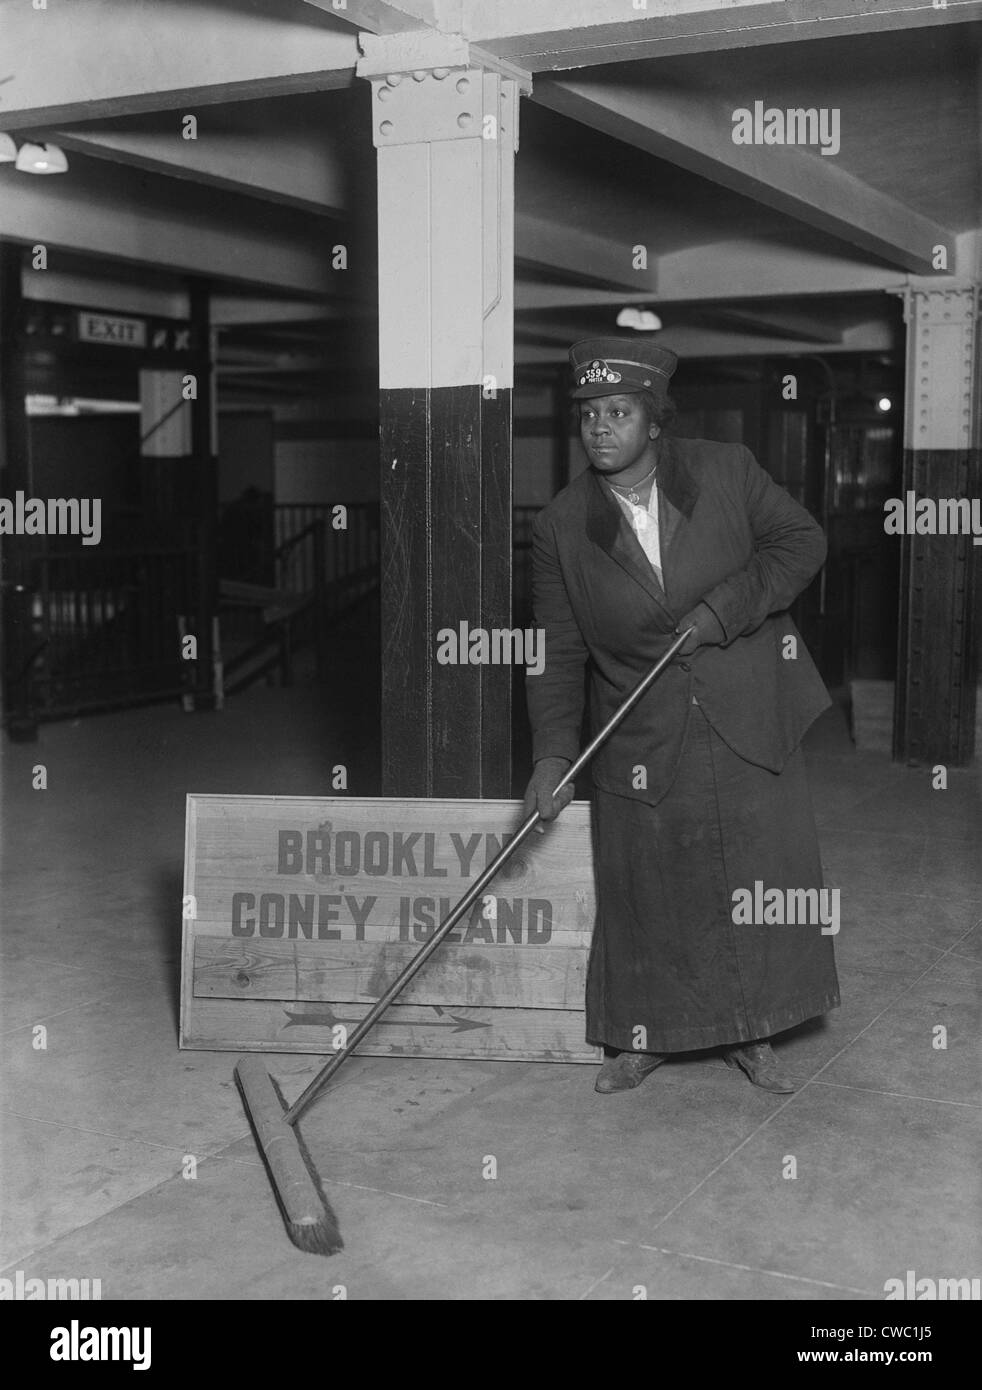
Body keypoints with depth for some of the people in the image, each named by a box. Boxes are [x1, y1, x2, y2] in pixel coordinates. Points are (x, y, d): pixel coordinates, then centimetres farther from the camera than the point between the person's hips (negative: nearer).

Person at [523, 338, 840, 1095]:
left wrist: (724, 608, -14)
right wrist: (552, 754, -12)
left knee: (764, 883, 6)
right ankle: (641, 1037, 27)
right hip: (641, 745, 0)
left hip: (749, 727, 0)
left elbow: (803, 540, 1)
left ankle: (750, 1034, 25)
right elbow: (558, 653, -1)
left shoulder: (728, 471, -4)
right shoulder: (561, 526, -3)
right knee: (642, 893, 7)